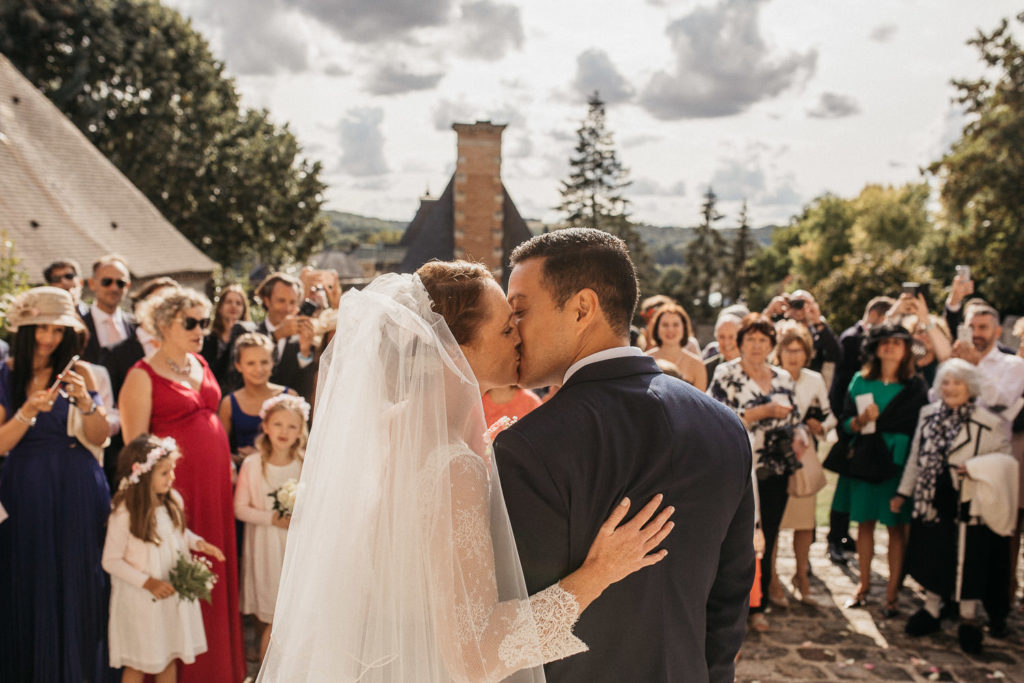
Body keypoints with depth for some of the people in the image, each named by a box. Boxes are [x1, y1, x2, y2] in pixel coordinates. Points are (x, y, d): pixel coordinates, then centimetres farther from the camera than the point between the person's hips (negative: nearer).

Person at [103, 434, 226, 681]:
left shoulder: (173, 501, -5)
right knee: (137, 663, 10)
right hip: (140, 598, -5)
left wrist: (198, 543, -6)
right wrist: (147, 582, -21)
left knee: (170, 656, 17)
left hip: (174, 591, 5)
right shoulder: (124, 513, -22)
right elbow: (111, 561, -16)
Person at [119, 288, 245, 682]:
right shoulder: (143, 376, -7)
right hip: (175, 483, -7)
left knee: (215, 570, 12)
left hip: (214, 482, 7)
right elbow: (135, 444, -9)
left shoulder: (200, 364, 13)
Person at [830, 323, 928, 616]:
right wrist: (861, 420, -16)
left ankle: (892, 591, 10)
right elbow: (845, 423, 5)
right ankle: (864, 583, 21)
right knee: (864, 522, 8)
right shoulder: (860, 381, 7)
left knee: (896, 526, 1)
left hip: (897, 461, -2)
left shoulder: (915, 385, 1)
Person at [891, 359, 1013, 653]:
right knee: (932, 555, 14)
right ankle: (931, 609, 32)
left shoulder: (987, 423, -10)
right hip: (931, 502, 4)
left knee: (968, 560, 5)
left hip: (968, 505, -4)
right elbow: (916, 457, 13)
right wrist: (903, 492, 14)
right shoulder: (928, 415, 6)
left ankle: (968, 618, 24)